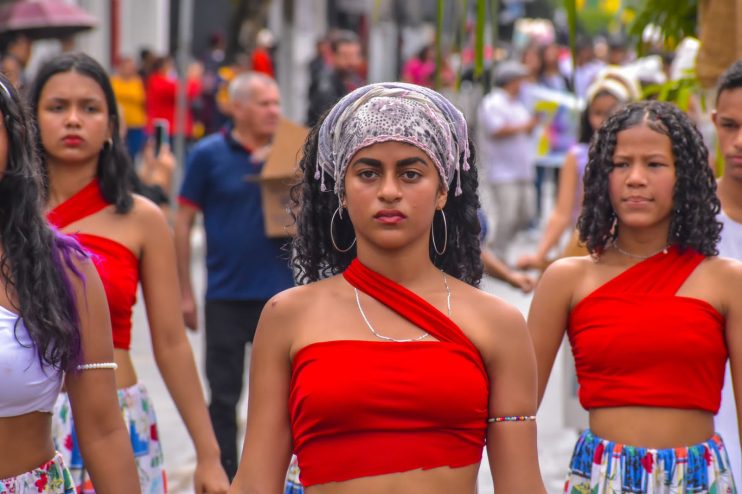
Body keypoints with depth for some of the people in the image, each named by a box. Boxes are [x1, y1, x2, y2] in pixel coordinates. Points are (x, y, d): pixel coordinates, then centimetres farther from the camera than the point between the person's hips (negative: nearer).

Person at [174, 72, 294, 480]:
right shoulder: (209, 155, -4)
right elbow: (183, 223, -2)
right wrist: (185, 292, -4)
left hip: (280, 293, 2)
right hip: (226, 295, -2)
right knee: (224, 396, 5)